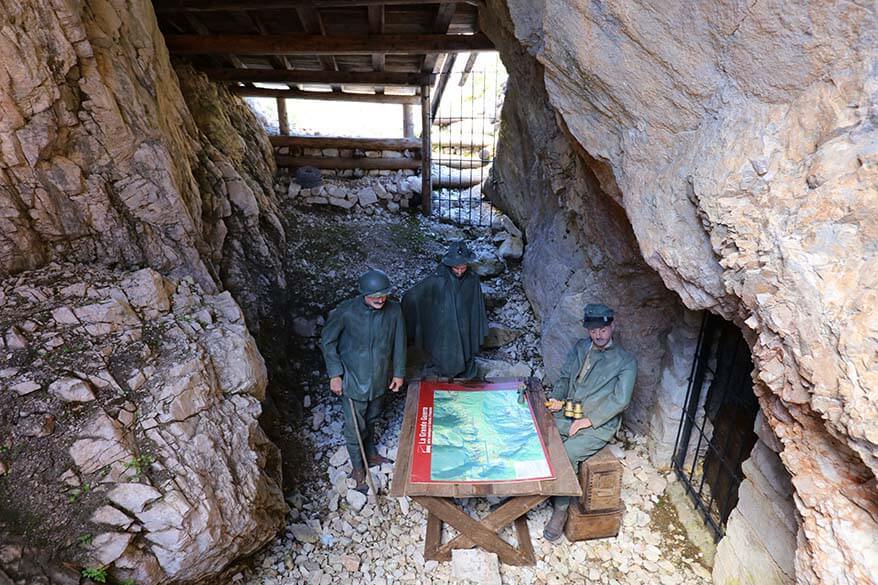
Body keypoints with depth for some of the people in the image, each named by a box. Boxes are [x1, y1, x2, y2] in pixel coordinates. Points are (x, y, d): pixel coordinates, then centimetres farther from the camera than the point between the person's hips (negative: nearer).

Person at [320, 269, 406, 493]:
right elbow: (327, 341, -10)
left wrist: (399, 373, 3)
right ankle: (358, 468, 36)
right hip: (353, 380, -3)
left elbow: (399, 343, -1)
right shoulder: (346, 311, -23)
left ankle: (371, 454, 50)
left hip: (380, 379, 3)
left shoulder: (394, 310, -14)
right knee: (355, 427, 11)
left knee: (372, 420, 24)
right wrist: (335, 374, -11)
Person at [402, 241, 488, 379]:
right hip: (441, 336, -3)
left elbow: (477, 309, 2)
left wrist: (478, 333, 7)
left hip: (464, 335, 3)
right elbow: (410, 297, -11)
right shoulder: (437, 280, -17)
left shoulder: (473, 281, -8)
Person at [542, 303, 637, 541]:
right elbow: (564, 377, 14)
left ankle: (561, 510, -7)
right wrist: (556, 398, -6)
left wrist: (588, 421, -16)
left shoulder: (625, 361, -7)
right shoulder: (580, 347, 8)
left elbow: (620, 401, -12)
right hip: (568, 414, 5)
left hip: (599, 425, -5)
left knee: (567, 455, -26)